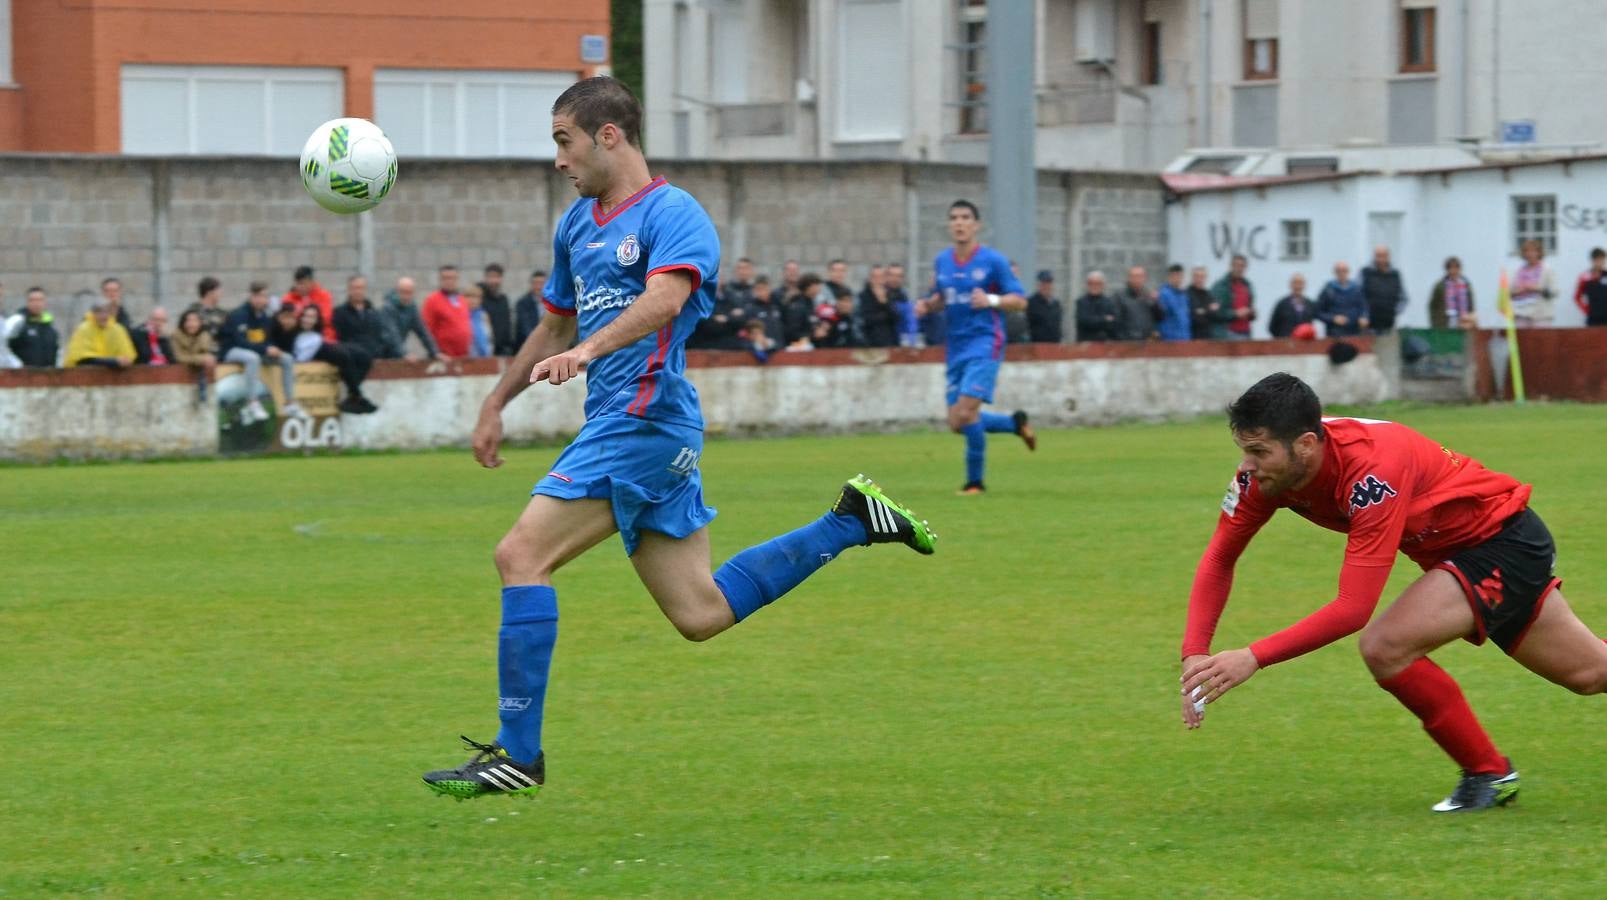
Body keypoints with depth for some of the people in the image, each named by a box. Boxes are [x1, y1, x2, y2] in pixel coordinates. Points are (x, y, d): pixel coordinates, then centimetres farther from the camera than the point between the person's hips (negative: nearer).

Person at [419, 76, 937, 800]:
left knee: (521, 555, -14)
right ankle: (852, 522, 19)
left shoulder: (671, 213, -9)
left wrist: (587, 351, -42)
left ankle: (518, 755, -12)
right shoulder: (576, 225, 20)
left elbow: (664, 298, -28)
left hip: (644, 421, -9)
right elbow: (556, 324, 33)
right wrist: (495, 405, 35)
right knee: (700, 615, 7)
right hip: (618, 424, 9)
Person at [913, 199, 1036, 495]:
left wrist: (992, 300, -22)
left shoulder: (993, 260, -6)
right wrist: (927, 305, 0)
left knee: (966, 412, -19)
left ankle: (974, 480, -3)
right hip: (955, 348, 6)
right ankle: (1015, 423, 29)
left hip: (984, 344, -6)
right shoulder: (941, 261, 9)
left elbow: (1020, 301, -4)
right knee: (957, 423, 3)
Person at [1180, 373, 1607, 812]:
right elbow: (1219, 559, -8)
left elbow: (1354, 608, -40)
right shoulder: (1268, 467, -18)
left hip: (1503, 537, -8)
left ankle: (1488, 774, -5)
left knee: (1385, 647, -24)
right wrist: (1195, 652, -20)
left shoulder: (1374, 473, -39)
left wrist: (1252, 658, -43)